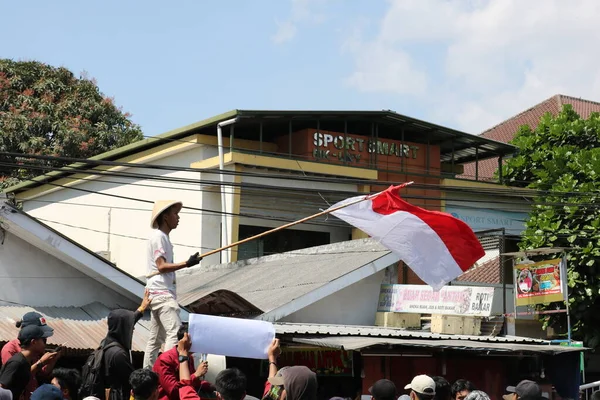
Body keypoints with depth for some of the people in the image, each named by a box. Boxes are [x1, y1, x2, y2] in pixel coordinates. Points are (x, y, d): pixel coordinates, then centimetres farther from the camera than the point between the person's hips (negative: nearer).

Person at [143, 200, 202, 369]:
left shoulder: (163, 237, 20)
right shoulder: (158, 236, -10)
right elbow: (161, 266, -19)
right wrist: (186, 264, -26)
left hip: (162, 293, 11)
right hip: (161, 293, -11)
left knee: (156, 339, 11)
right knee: (175, 333, -20)